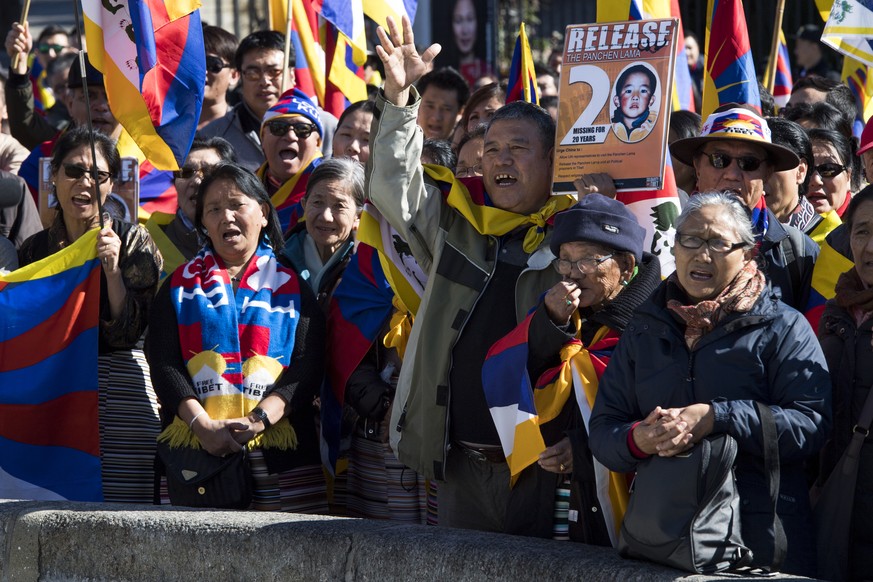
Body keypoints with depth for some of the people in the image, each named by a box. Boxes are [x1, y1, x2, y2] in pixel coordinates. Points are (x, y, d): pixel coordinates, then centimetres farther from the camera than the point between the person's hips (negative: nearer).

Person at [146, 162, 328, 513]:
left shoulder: (291, 285, 12)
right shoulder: (180, 286, 15)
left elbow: (308, 366, 2)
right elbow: (163, 365, 4)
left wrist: (259, 419, -14)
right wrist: (202, 425, -12)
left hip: (279, 454, 0)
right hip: (194, 450, 1)